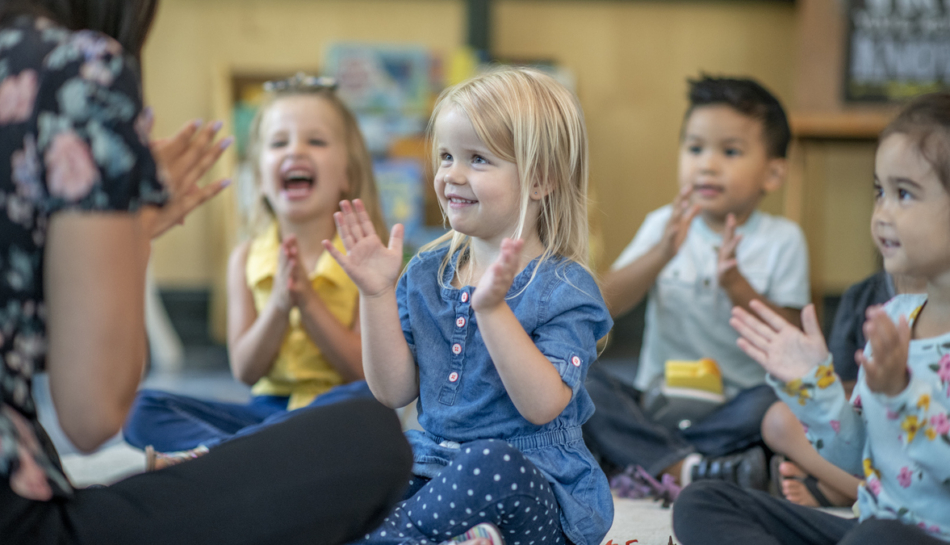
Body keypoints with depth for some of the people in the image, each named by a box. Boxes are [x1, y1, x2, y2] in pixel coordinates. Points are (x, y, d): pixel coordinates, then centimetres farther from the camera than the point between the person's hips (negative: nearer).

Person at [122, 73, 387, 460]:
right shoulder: (246, 259, 7)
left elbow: (365, 371, -8)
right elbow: (245, 371, 1)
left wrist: (308, 301, -16)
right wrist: (279, 304, -15)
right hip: (268, 408, 3)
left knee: (363, 398, -38)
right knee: (143, 408, -12)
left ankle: (203, 455, -37)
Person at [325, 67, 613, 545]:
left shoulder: (563, 289, -8)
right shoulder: (427, 272, 8)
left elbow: (542, 407, -20)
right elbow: (393, 391, 4)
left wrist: (492, 308, -28)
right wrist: (377, 294, -5)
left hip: (536, 487, -4)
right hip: (435, 463, 4)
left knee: (490, 463, -37)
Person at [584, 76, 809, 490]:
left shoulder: (782, 239, 2)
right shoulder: (664, 224, 7)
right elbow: (606, 304, -5)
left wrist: (736, 285, -21)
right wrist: (662, 253, -20)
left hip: (733, 407, -2)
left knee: (769, 402, -33)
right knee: (583, 384, -24)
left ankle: (648, 462, -28)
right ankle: (692, 467, -35)